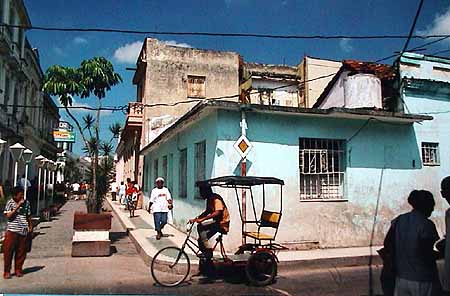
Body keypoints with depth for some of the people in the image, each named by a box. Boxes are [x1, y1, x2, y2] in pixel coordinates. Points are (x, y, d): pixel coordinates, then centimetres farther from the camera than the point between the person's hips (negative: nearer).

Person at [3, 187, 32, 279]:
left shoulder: (26, 203, 6)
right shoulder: (10, 203, -4)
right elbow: (8, 216, -13)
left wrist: (30, 226, 16)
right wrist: (18, 206, -18)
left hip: (23, 231, 3)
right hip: (12, 231, -3)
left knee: (21, 252, 7)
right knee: (8, 251, 2)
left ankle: (18, 269, 21)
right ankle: (7, 271, 13)